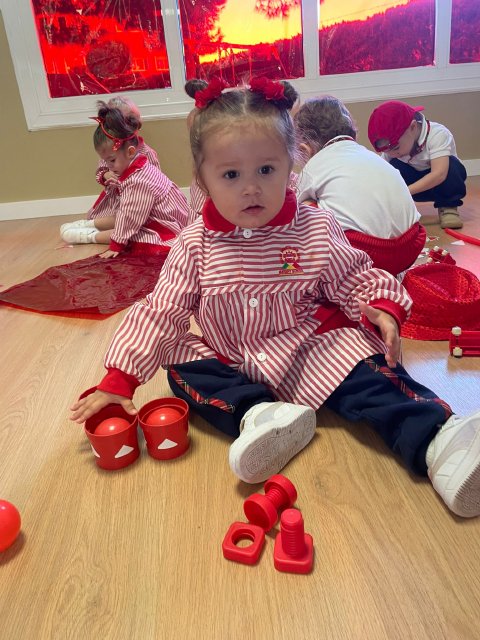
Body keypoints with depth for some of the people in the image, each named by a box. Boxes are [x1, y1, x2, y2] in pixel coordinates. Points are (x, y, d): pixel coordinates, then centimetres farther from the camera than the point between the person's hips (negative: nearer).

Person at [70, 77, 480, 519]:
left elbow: (356, 278, 3)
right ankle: (261, 416, -31)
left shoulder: (315, 230, -7)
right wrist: (118, 380, -11)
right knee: (182, 367, -16)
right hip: (231, 366, 3)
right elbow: (160, 313, -6)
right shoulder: (195, 246, -8)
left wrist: (383, 308, -20)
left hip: (312, 353, -2)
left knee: (368, 372, -24)